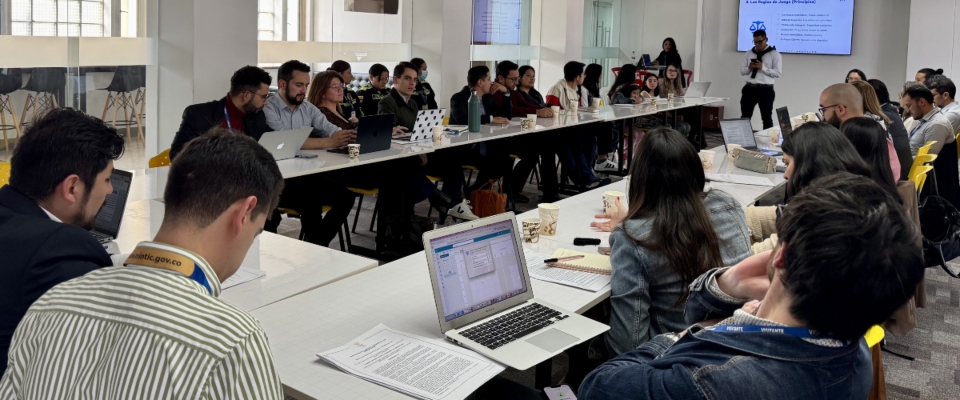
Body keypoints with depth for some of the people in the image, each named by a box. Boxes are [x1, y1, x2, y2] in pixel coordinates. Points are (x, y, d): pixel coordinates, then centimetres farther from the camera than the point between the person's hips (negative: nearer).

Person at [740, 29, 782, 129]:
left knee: (767, 118, 6)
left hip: (766, 90, -4)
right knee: (745, 116, 6)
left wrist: (763, 67, -19)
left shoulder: (774, 54, -2)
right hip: (750, 88, 4)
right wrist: (749, 67, -10)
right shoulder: (748, 54, 11)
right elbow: (742, 71, 12)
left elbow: (778, 73, -8)